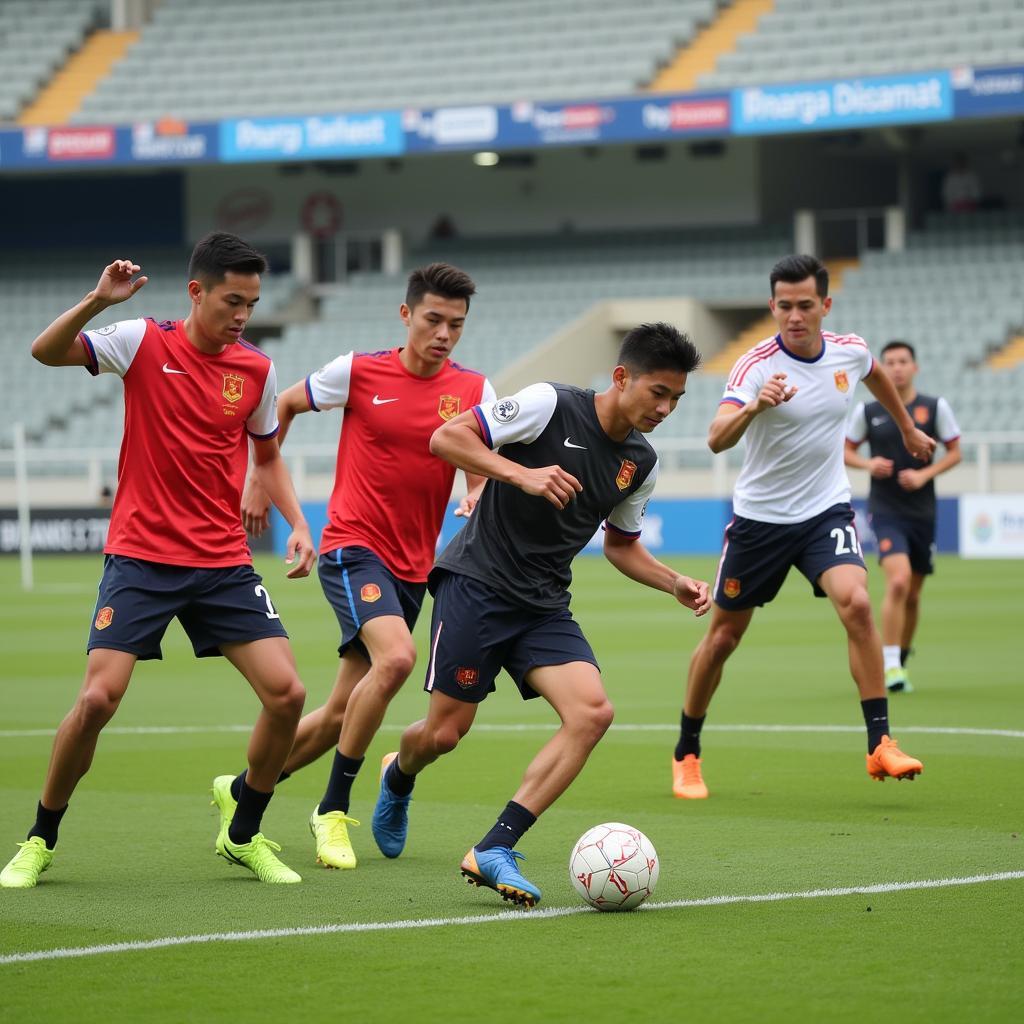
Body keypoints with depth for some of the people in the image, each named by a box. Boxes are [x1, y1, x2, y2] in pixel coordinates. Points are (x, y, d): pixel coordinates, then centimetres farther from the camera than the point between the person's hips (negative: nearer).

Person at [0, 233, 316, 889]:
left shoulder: (257, 371, 5)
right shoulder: (144, 343, -5)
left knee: (287, 693, -9)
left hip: (224, 564, 3)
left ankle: (244, 835, 13)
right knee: (98, 699, -14)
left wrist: (298, 524, 5)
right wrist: (99, 299, -28)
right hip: (141, 557, -3)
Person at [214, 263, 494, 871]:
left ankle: (240, 790, 29)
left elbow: (481, 467, 2)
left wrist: (479, 496, -20)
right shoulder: (359, 372, -3)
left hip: (414, 567, 4)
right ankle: (334, 809, -16)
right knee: (396, 658, -30)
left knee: (343, 715, 7)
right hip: (353, 546, -4)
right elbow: (284, 406, 11)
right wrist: (260, 483, 11)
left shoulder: (473, 391, 4)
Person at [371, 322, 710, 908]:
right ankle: (399, 778, 36)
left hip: (545, 606, 6)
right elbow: (446, 438, -14)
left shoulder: (641, 464, 7)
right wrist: (521, 474, -26)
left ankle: (494, 850, -18)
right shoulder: (551, 405, -13)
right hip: (477, 581, -6)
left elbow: (621, 545, 22)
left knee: (593, 711, -19)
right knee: (446, 733, -4)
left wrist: (675, 584, 6)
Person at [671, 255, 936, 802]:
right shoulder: (757, 365, -20)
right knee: (723, 634, 6)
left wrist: (907, 428, 33)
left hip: (827, 511, 2)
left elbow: (877, 375, 22)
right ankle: (686, 754, 26)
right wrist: (753, 407, -55)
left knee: (856, 603, -23)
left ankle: (880, 744, -18)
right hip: (759, 517, -2)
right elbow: (716, 439, -36)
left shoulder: (850, 351, -5)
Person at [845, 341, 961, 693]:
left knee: (912, 594, 11)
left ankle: (901, 663, 29)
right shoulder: (867, 411, 1)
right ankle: (890, 664, -17)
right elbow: (847, 450, 11)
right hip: (885, 509, -2)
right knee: (898, 581, -22)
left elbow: (954, 452, 6)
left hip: (922, 511, 2)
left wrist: (924, 474, -11)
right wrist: (868, 464, -11)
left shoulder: (935, 408, 1)